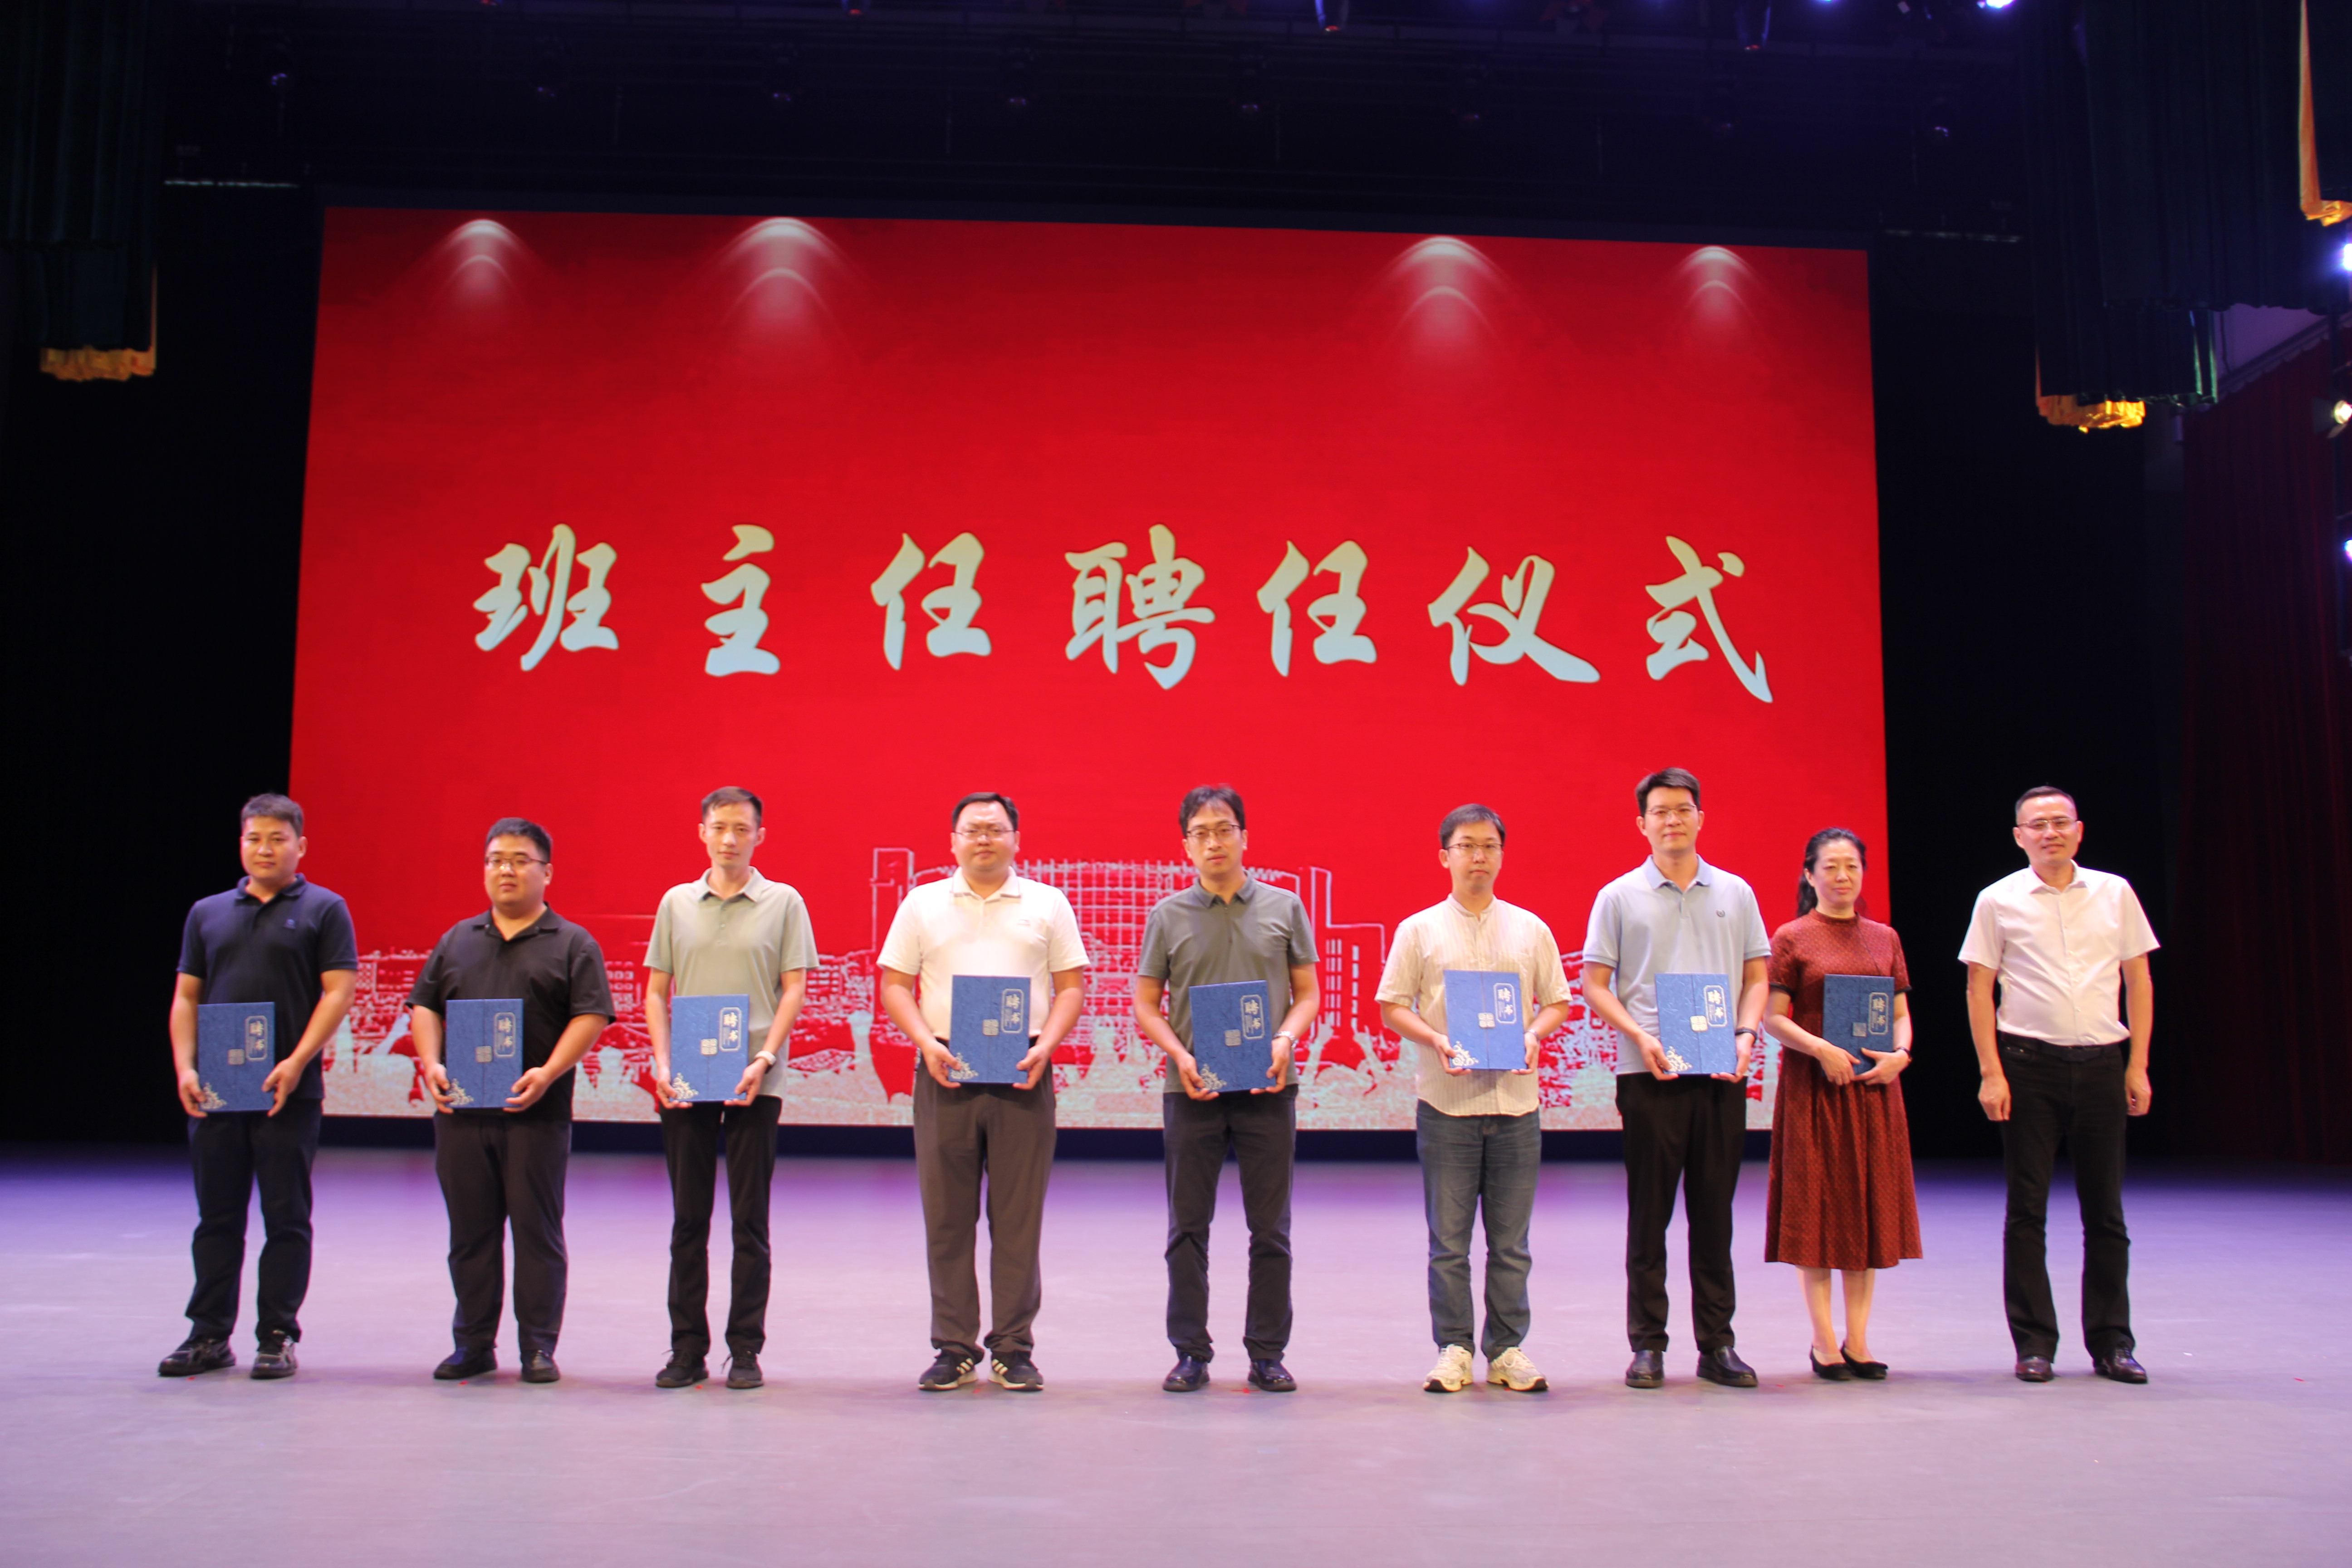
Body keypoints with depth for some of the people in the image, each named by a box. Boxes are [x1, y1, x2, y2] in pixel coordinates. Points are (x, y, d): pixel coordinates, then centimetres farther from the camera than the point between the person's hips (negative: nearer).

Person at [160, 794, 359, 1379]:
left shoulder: (323, 910, 2)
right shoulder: (208, 913, 14)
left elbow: (337, 992, -6)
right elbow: (186, 997, 12)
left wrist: (297, 1062, -16)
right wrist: (185, 1068, -1)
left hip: (288, 1092, -3)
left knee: (286, 1218, 2)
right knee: (217, 1217, 9)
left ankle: (277, 1337, 9)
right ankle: (209, 1335, 18)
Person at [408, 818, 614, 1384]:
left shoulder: (572, 945, 3)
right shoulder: (457, 940, 16)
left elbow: (591, 1017, -6)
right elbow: (424, 1007, 14)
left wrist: (549, 1073, -19)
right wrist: (431, 1063, -4)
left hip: (536, 1113, -4)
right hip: (460, 1109, 4)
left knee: (537, 1229, 1)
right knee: (470, 1230, 9)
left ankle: (538, 1347, 9)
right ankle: (473, 1344, 19)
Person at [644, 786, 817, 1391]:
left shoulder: (783, 903, 3)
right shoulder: (677, 903, 10)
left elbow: (794, 990, -1)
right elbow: (656, 991, 10)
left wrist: (763, 1059, -13)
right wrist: (662, 1064, -3)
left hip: (754, 1082, -2)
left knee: (750, 1220, 2)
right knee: (688, 1218, 7)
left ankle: (746, 1349, 10)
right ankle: (687, 1348, 15)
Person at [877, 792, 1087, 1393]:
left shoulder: (1047, 904, 9)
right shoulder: (923, 904, 10)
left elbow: (1071, 986, 6)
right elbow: (895, 985, 7)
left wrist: (1045, 1046, -9)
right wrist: (926, 1043, -9)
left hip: (1022, 1073, 0)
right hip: (945, 1072, 1)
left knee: (1019, 1215, 2)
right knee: (947, 1215, 4)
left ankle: (1014, 1349, 12)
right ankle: (953, 1348, 14)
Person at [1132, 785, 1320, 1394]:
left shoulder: (1284, 909, 5)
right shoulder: (1168, 916, 5)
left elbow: (1307, 993, 8)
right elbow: (1146, 1003, 7)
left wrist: (1285, 1040, -11)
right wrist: (1181, 1056, -9)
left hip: (1267, 1089, 0)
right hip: (1192, 1090, 0)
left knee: (1270, 1228, 5)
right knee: (1188, 1227, 4)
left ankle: (1268, 1354, 15)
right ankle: (1191, 1353, 14)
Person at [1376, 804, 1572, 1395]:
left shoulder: (1531, 929, 9)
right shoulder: (1420, 930, 4)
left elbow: (1557, 1002, 12)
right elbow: (1393, 1006, 3)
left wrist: (1533, 1035, -8)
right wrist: (1436, 1041, -14)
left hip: (1515, 1099, 2)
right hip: (1446, 1099, -1)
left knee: (1511, 1240, 6)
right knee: (1449, 1238, 3)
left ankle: (1507, 1348, 16)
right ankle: (1453, 1349, 13)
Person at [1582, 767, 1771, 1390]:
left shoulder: (1735, 893, 11)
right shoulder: (1619, 897, 3)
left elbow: (1757, 976, 13)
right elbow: (1594, 984, 2)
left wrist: (1746, 1034, -5)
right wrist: (1639, 1035, -13)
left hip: (1721, 1075, 2)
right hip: (1649, 1074, -2)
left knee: (1714, 1210, 7)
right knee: (1649, 1212, 2)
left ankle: (1717, 1344, 15)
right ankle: (1647, 1344, 10)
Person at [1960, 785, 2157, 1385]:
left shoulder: (2115, 893, 6)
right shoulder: (1999, 901, 1)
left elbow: (2139, 981, 9)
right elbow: (1979, 989, 1)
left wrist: (2137, 1066, 2)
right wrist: (1991, 1074, -6)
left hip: (2101, 1063, 2)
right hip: (2028, 1064, -2)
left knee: (2105, 1210, 7)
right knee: (2027, 1210, 2)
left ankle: (2112, 1342, 17)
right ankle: (2034, 1343, 11)